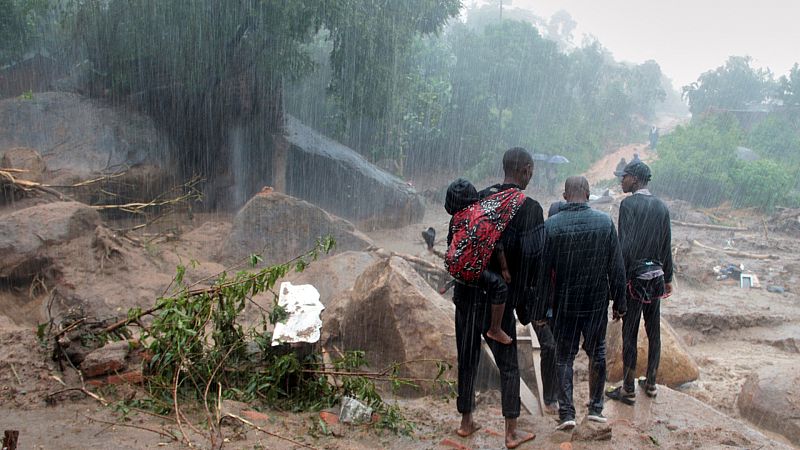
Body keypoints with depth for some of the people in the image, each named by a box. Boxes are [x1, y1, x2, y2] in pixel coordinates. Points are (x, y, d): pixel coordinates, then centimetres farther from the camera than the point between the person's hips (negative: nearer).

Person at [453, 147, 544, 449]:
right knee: (508, 366, 10)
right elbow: (531, 260, -14)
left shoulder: (479, 198, 3)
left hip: (466, 294, 4)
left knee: (467, 359, 15)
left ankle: (466, 422, 28)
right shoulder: (530, 209, -10)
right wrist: (524, 304, -4)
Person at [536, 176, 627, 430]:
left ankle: (566, 412, 8)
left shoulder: (551, 225, -11)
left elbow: (543, 269, -8)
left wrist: (542, 304, 2)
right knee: (597, 353, 17)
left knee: (564, 356, 10)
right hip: (597, 302, 1)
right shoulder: (605, 222, -7)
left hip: (564, 304, -1)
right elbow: (616, 268, -4)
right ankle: (595, 407, 25)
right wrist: (619, 302, 6)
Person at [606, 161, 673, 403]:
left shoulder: (629, 204, -12)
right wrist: (668, 278, 20)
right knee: (653, 331, 15)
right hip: (657, 275, 6)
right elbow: (667, 247, 11)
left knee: (630, 333, 1)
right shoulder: (662, 207, 7)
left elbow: (625, 245, -17)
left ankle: (628, 389, 9)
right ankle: (651, 383, 27)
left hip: (636, 276, -6)